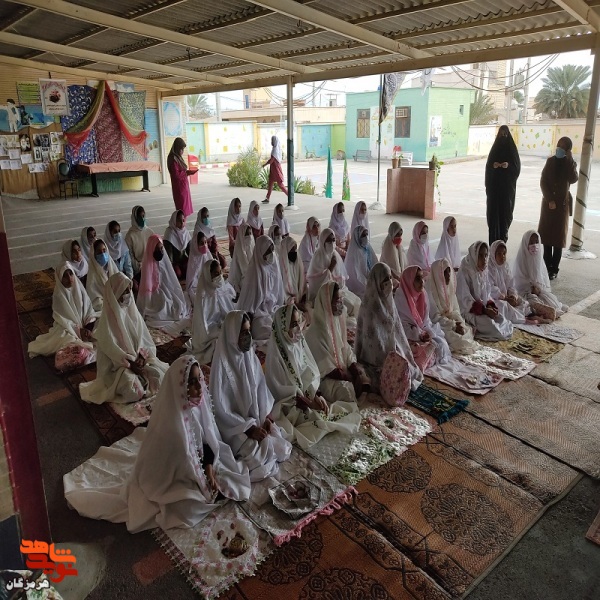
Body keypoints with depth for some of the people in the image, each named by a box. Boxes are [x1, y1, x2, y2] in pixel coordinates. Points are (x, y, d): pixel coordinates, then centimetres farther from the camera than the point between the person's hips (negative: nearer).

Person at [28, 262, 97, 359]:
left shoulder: (79, 288, -3)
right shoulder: (58, 295, -14)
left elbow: (88, 309, -1)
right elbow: (63, 320, -14)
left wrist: (89, 327, -16)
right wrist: (79, 330, -22)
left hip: (84, 325, 5)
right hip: (67, 328, -5)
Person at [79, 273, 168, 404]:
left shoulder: (132, 309, 2)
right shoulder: (108, 318, -16)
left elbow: (142, 336, 4)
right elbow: (110, 348, -18)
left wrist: (142, 356, -12)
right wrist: (130, 363, -21)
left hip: (137, 358, 6)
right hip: (116, 364, -5)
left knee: (160, 374, -16)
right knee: (133, 390, -26)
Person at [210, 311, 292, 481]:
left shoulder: (250, 357, -2)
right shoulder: (222, 364, -22)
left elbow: (261, 388, 6)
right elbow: (221, 407, -19)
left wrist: (266, 417, -7)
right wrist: (248, 429, -19)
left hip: (257, 418, 6)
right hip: (235, 426, -6)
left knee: (281, 447, -6)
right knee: (263, 451, -20)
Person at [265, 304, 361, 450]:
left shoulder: (299, 341, -2)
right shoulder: (275, 353, -22)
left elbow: (311, 374, 4)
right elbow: (280, 390, -19)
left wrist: (317, 395, -12)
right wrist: (308, 403, -23)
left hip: (309, 395, 7)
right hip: (290, 404, -7)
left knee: (346, 409, -1)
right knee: (319, 420, -24)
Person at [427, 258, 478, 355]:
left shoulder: (450, 286, 4)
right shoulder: (431, 289, -17)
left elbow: (456, 310, 7)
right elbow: (435, 317, -17)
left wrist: (460, 324, -11)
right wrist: (453, 325, -19)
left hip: (452, 321, 7)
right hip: (439, 325, -7)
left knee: (469, 330, -12)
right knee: (458, 339, -23)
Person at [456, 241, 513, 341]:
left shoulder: (484, 271, 5)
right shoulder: (464, 272, -17)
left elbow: (487, 293, 12)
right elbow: (465, 299, -20)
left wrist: (491, 306, -8)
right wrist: (484, 310, -25)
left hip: (484, 307, 7)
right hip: (469, 310, -7)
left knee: (502, 319, -10)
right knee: (489, 323, -24)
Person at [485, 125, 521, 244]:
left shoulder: (512, 148, 3)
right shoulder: (495, 147, 8)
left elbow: (517, 166, 0)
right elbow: (488, 164, 8)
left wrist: (508, 165, -19)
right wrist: (493, 165, -14)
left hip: (508, 184, -1)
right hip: (494, 183, 1)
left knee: (505, 208, -2)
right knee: (493, 208, -3)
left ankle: (503, 236, 4)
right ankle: (494, 237, 1)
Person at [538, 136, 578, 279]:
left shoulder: (570, 164, 1)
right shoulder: (551, 161, 4)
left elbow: (573, 179, -17)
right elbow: (543, 182, 0)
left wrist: (570, 160, -16)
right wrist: (549, 200, -9)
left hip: (562, 203, -2)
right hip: (548, 202, 2)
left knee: (558, 236, -1)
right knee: (547, 235, 3)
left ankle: (554, 269, 2)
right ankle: (547, 266, 11)